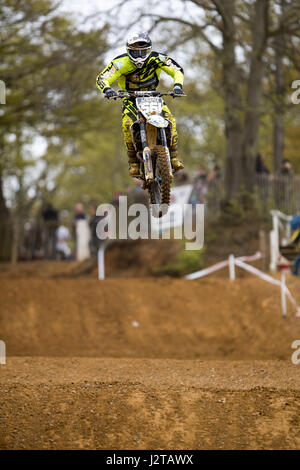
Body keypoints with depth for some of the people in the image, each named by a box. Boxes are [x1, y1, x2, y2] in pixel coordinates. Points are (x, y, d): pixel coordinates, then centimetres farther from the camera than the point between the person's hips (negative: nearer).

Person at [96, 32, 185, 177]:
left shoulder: (157, 59, -18)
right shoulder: (122, 62, -23)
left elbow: (177, 70, -10)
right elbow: (102, 78, -28)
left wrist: (177, 85, -30)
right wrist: (107, 89, -50)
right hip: (131, 98, -2)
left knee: (170, 121, -22)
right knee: (127, 124, -30)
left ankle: (173, 157, -9)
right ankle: (133, 162, -20)